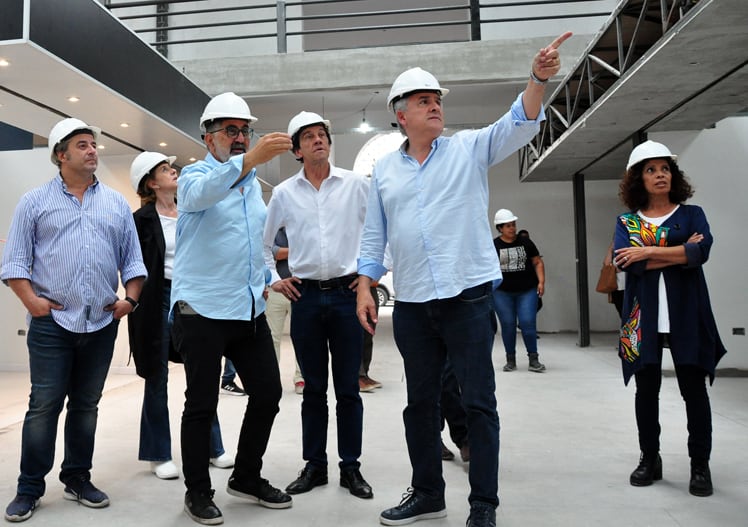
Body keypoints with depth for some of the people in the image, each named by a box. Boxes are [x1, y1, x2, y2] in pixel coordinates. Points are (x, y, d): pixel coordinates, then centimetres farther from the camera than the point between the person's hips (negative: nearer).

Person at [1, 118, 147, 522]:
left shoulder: (116, 203, 11)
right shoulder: (35, 201, 4)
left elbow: (132, 259, 11)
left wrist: (130, 298, -2)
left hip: (103, 323, 3)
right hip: (52, 322, -2)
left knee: (86, 405, 11)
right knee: (44, 406, 1)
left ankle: (77, 479, 24)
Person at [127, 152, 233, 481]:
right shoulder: (142, 219, -3)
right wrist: (141, 304, -9)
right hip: (159, 300, -4)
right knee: (157, 379, 6)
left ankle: (213, 448, 19)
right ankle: (158, 455, 18)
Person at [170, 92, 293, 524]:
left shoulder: (254, 184, 16)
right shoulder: (196, 174, -4)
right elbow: (199, 194, -30)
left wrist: (269, 279, 17)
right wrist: (249, 160, -44)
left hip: (250, 309, 7)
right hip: (203, 310, -6)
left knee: (268, 393, 8)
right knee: (202, 404, 3)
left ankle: (247, 477, 27)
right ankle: (198, 491, 21)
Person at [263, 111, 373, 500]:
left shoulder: (356, 185, 2)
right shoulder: (283, 192, 7)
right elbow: (261, 239, 18)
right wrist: (272, 279, 10)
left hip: (347, 293, -1)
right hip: (305, 297, 1)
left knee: (348, 388, 5)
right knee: (313, 388, 10)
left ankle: (350, 468, 19)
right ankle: (314, 466, 23)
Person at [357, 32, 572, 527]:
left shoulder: (470, 148, 4)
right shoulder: (384, 170, 11)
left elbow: (518, 125, -11)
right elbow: (374, 236, 12)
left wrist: (538, 78, -28)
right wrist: (365, 288, 5)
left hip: (469, 297, -3)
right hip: (411, 305, 4)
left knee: (479, 403, 2)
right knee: (420, 401, 14)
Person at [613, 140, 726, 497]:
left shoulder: (692, 214, 7)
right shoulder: (626, 222, 8)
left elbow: (702, 251, -14)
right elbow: (625, 262, -11)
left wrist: (647, 253, -14)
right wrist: (681, 251, -11)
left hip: (686, 316, -1)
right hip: (643, 317, 1)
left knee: (694, 388, 4)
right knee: (646, 389, 8)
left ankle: (700, 465, 18)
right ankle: (649, 459, 23)